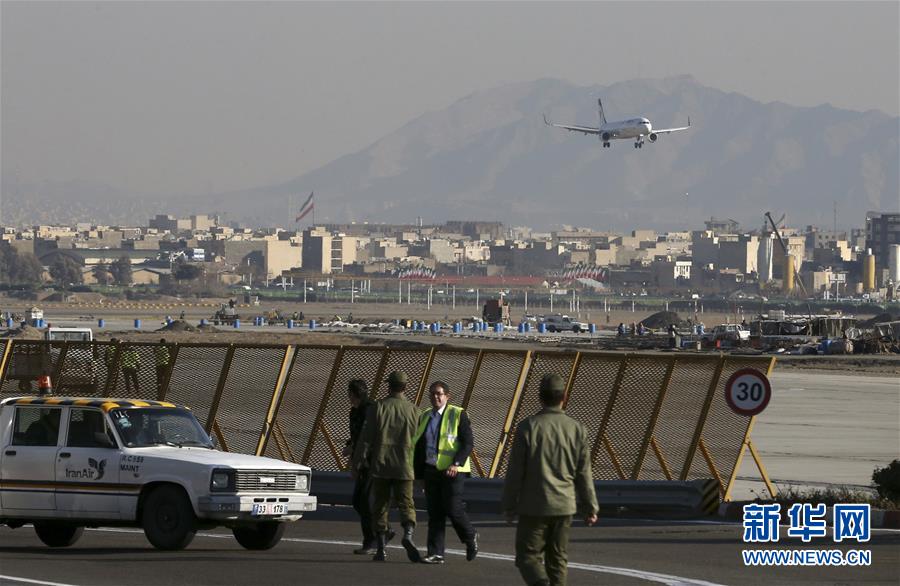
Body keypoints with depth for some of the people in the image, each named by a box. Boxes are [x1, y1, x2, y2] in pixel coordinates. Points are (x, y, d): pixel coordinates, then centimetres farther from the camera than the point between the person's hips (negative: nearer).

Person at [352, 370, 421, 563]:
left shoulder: (378, 408, -4)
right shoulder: (412, 410, 0)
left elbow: (366, 437, -5)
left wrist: (358, 461, 1)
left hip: (380, 466, 0)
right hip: (404, 467, 0)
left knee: (380, 506, 9)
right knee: (406, 504, 2)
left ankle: (380, 548, 7)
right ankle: (408, 534, -26)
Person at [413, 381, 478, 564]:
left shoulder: (458, 415, -3)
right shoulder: (424, 417, 14)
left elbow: (468, 443, -8)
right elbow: (419, 446, 19)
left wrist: (457, 464, -20)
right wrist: (418, 473, 14)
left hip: (452, 471, -5)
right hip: (431, 470, 5)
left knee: (453, 509, -10)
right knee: (434, 513, 2)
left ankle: (470, 538, 16)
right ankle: (435, 553, 2)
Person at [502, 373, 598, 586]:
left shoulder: (528, 427, -10)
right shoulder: (576, 429, -1)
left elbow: (515, 472, -7)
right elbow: (584, 474, 3)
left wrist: (509, 507, 3)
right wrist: (590, 508, 12)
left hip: (534, 506, -3)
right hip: (564, 506, 3)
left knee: (527, 556, 2)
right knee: (557, 559, 13)